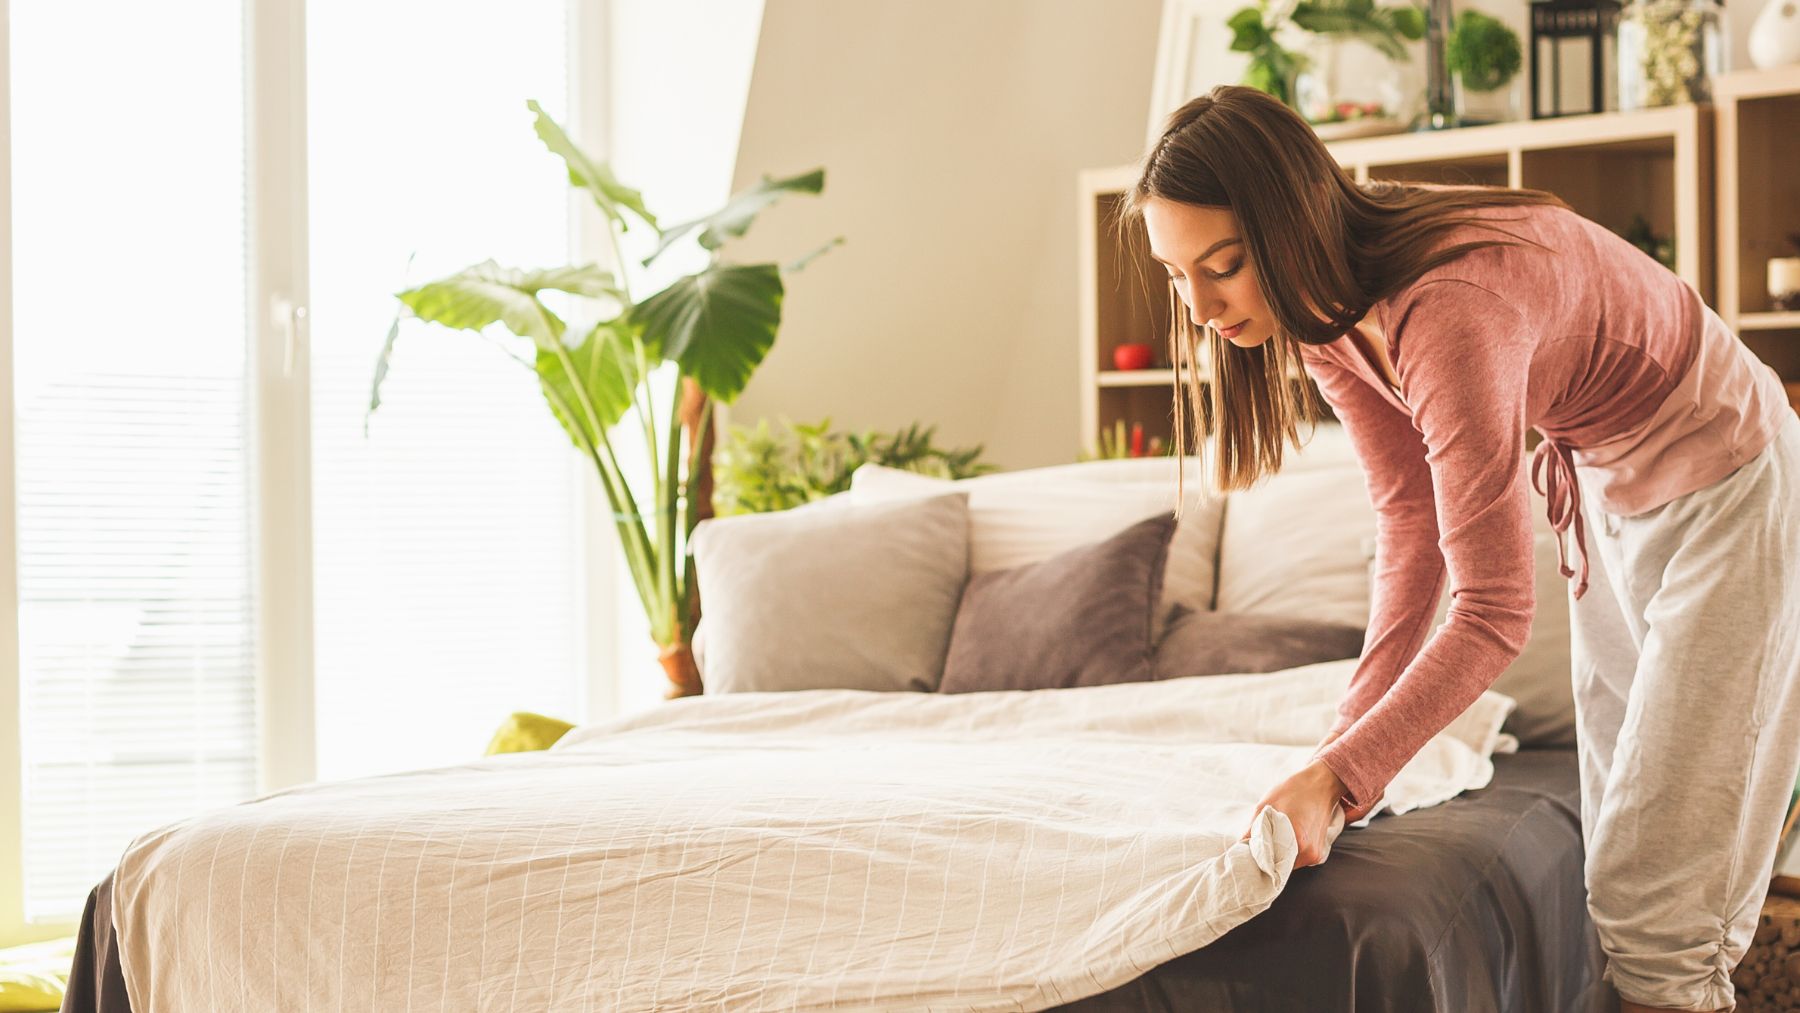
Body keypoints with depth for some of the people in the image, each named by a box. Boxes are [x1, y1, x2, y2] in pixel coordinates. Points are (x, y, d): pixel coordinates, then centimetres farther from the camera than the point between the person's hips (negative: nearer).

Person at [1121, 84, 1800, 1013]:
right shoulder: (1325, 311, -10)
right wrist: (1355, 725, -11)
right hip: (1607, 496, 8)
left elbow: (1494, 614, -36)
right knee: (1615, 872, 12)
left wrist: (1339, 777, -40)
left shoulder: (1448, 308, -36)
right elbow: (1410, 522, -4)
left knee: (1659, 909, -8)